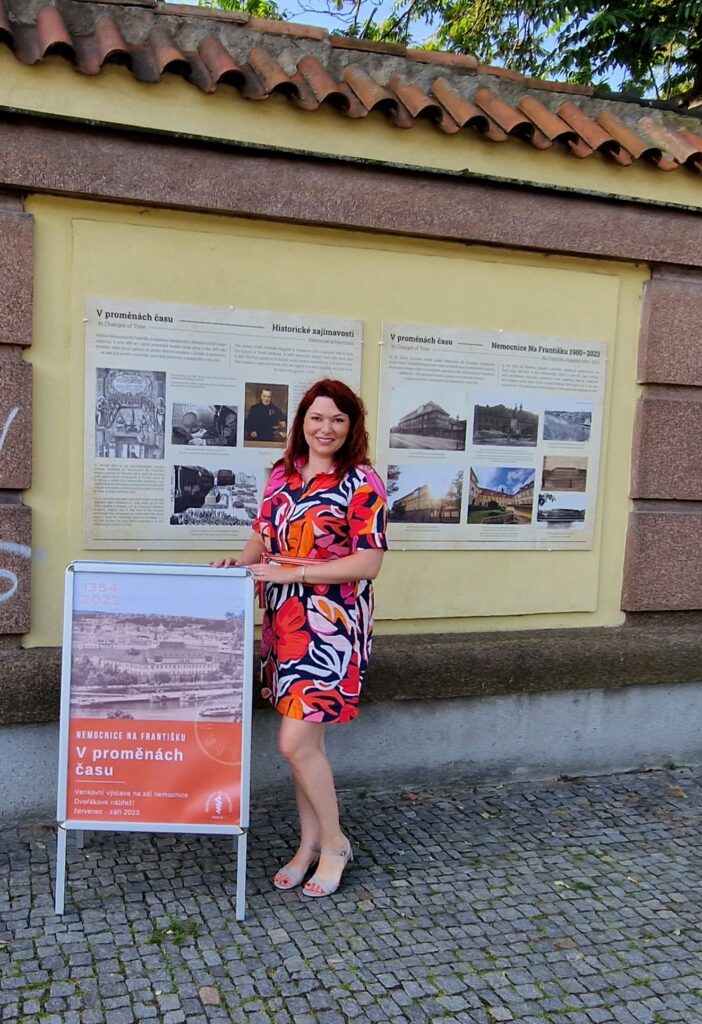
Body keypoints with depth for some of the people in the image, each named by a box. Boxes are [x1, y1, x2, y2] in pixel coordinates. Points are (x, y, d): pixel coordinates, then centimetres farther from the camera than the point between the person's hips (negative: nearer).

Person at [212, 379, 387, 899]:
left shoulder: (362, 484, -10)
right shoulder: (283, 475, 9)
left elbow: (368, 563, -15)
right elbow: (264, 536, 17)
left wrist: (291, 573, -19)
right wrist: (242, 560, -6)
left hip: (332, 627, -6)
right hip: (285, 621, 6)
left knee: (297, 742, -7)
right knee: (306, 737, 14)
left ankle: (333, 843, 16)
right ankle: (309, 843, 29)